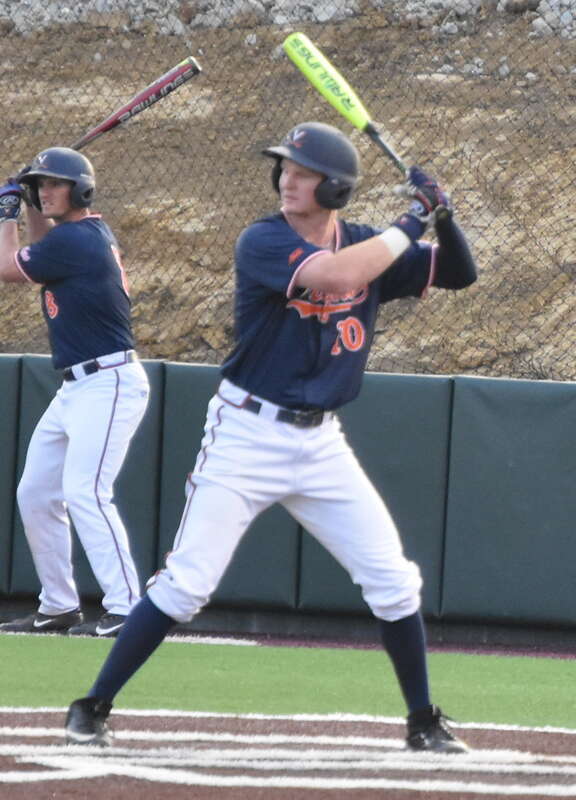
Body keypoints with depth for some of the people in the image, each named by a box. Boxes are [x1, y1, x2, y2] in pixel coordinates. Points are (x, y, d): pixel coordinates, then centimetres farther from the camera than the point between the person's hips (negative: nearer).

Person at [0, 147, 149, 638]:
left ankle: (125, 608, -27)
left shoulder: (75, 239, -16)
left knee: (84, 492, -22)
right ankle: (59, 607, 19)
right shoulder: (92, 234, 12)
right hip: (76, 389, 11)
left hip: (109, 384, -11)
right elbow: (46, 252, 34)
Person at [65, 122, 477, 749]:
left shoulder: (366, 246, 4)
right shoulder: (263, 242, -13)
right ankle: (93, 707, 2)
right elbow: (336, 275, -30)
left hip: (321, 443, 5)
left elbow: (458, 274, 8)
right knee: (185, 584, -8)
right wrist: (411, 223, -20)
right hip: (247, 436, -5)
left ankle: (424, 722, 16)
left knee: (392, 580, 2)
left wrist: (442, 218, -11)